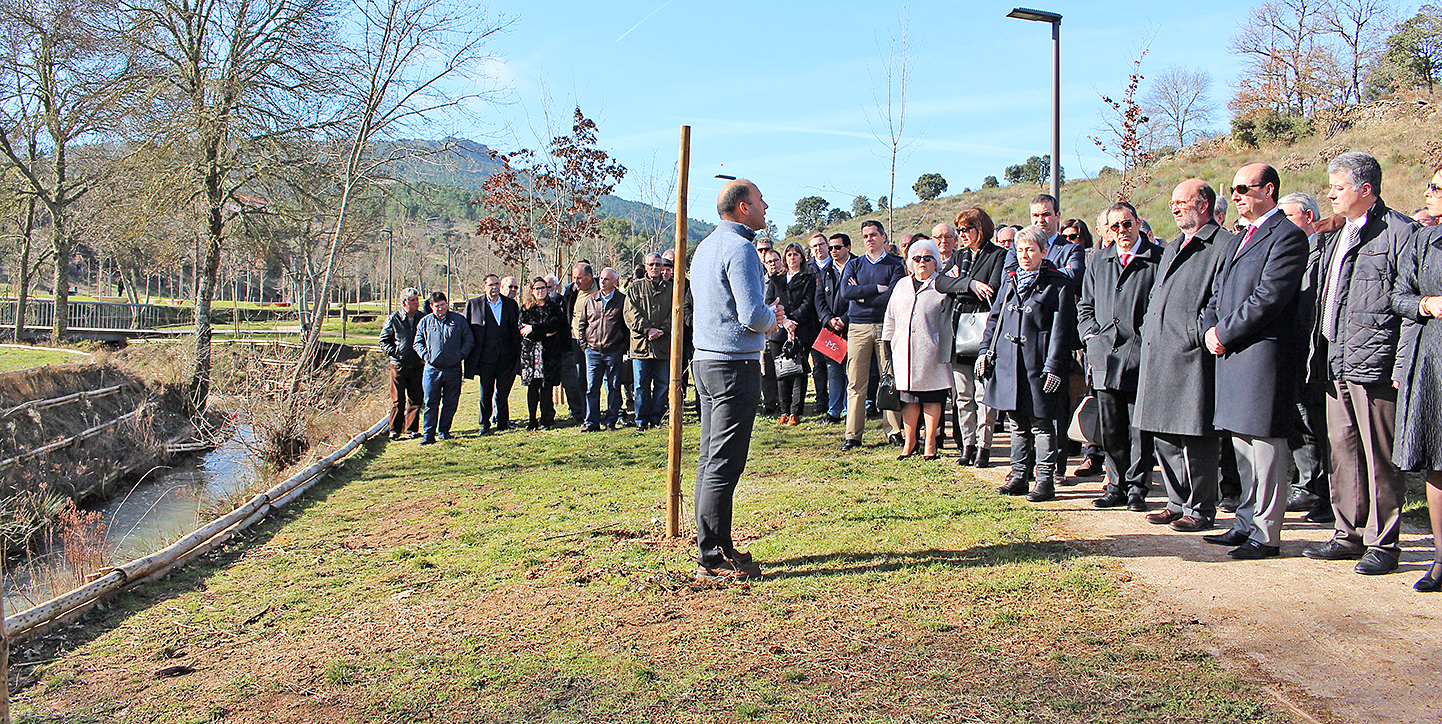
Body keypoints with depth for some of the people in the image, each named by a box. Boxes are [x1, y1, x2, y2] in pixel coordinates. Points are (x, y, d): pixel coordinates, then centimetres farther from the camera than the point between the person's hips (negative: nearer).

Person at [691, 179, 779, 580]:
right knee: (723, 464, -6)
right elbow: (753, 315, -20)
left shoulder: (707, 245, 17)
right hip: (734, 363, -10)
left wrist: (764, 316, 15)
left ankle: (715, 546, 20)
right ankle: (712, 558, -2)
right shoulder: (739, 248, -13)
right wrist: (773, 318, 1)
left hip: (706, 359, 10)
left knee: (711, 459, 12)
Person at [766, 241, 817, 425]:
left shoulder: (809, 279, 9)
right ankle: (785, 412, 8)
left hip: (802, 331, -3)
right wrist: (784, 321, -10)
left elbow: (808, 304, -2)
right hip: (778, 332, 3)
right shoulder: (775, 280, 17)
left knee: (799, 371, -5)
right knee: (781, 373, 2)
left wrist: (793, 320, -13)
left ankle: (795, 413, -2)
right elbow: (769, 303, 5)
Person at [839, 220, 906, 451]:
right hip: (858, 327, 1)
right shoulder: (853, 265, 14)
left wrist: (861, 296, -5)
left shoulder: (895, 266, 8)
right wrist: (876, 288, -8)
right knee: (855, 383, -1)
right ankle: (853, 435, 1)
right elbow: (845, 292, -4)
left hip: (885, 326, -1)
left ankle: (893, 431, 7)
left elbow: (892, 296, -8)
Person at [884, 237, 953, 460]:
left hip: (932, 355, -3)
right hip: (904, 353, 4)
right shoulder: (902, 285, 17)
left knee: (932, 398, 1)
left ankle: (930, 443, 11)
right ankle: (909, 441, 17)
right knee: (908, 398, 6)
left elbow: (951, 319, 3)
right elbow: (890, 319, 21)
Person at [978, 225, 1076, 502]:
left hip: (1038, 363, -5)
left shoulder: (1058, 284, -2)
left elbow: (1061, 329, -6)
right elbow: (994, 318, 19)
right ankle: (1019, 476, 20)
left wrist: (1054, 366, -12)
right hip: (1008, 362, 5)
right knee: (1016, 424, 11)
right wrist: (986, 351, 11)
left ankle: (1046, 480, 8)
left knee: (1041, 424, 0)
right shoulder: (1010, 281, 14)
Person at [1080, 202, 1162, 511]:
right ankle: (1116, 486, 17)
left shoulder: (1158, 260, 0)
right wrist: (1091, 336, 6)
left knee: (1139, 426, 0)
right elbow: (1085, 306, 20)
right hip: (1105, 356, 4)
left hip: (1141, 356, -4)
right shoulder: (1098, 262, 15)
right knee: (1110, 427, 8)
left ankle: (1137, 488, 11)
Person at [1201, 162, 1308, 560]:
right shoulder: (1240, 239, 21)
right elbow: (1218, 293, 22)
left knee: (1265, 445, -5)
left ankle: (1266, 535, 1)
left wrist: (1225, 333, -12)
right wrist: (1211, 329, 3)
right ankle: (1246, 523, 24)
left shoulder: (1287, 236, -9)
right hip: (1232, 353, 9)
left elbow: (1269, 298, -18)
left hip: (1264, 354, -9)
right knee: (1242, 443, 14)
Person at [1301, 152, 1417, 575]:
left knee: (1380, 457, -2)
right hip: (1337, 361, 8)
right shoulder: (1336, 235, 17)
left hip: (1375, 363, -8)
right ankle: (1350, 535, 21)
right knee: (1343, 449, 12)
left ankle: (1383, 544, 8)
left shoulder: (1399, 232, -8)